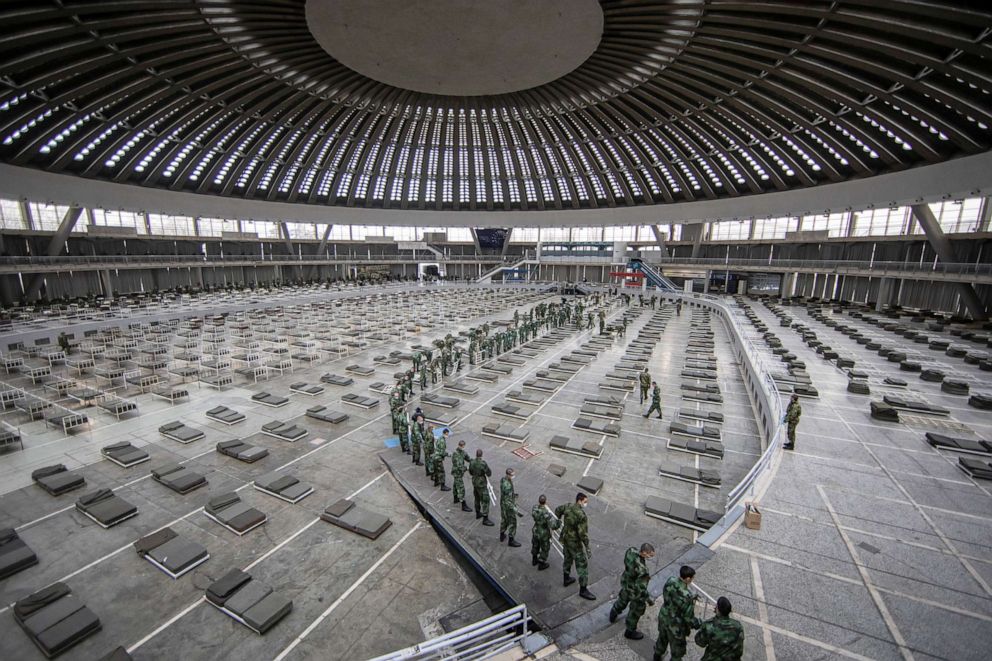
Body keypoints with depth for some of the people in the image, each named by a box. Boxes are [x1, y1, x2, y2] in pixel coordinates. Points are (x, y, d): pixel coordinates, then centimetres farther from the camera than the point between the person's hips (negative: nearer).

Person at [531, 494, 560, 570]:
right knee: (544, 549, 23)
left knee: (535, 546, 31)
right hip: (544, 534, -5)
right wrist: (559, 521, -18)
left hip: (535, 531, 5)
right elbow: (553, 526, -37)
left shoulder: (534, 508, -20)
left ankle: (534, 560, 54)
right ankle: (541, 564, 41)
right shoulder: (547, 513, -38)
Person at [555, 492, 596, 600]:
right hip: (575, 542, -8)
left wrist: (559, 519, 31)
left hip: (565, 538, 8)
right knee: (582, 565, 7)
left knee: (567, 558, 27)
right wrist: (587, 546, -16)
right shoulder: (581, 515, -30)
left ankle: (567, 579, 45)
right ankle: (583, 590, 18)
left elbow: (558, 509, 12)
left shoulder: (568, 506, -7)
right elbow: (582, 533, -28)